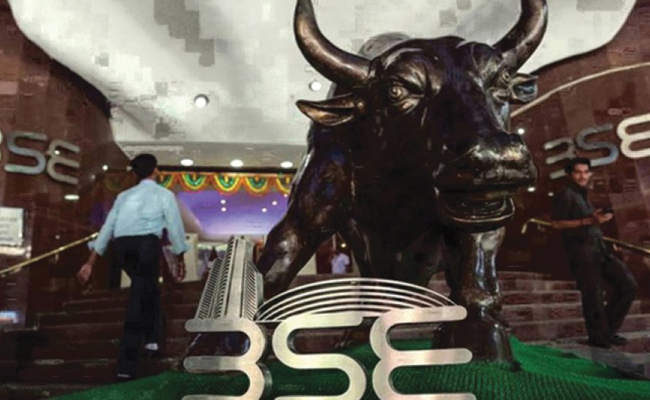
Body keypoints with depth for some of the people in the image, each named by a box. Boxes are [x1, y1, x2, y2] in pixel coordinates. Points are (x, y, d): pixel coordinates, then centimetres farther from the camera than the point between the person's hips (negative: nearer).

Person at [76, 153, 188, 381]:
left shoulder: (124, 196, 25)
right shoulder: (164, 194, 12)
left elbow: (107, 229, 20)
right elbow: (175, 228, 8)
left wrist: (90, 263, 20)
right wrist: (180, 261, 17)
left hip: (121, 246, 5)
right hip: (146, 244, -5)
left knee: (148, 288, 27)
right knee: (139, 299, -2)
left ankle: (152, 338, 25)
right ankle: (126, 366, -2)